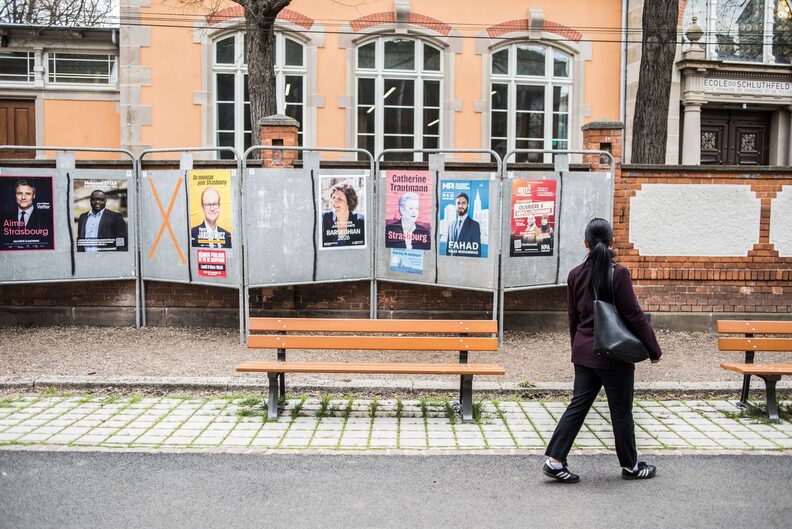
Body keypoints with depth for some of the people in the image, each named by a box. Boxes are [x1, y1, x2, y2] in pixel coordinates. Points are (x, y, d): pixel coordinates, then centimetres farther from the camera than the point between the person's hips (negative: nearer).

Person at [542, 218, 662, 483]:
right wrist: (654, 349, -3)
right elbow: (634, 315, -12)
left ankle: (554, 460, 6)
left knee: (578, 405, 10)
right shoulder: (618, 273, -14)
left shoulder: (576, 274, 1)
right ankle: (630, 466, 25)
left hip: (584, 352, 5)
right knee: (621, 410, 10)